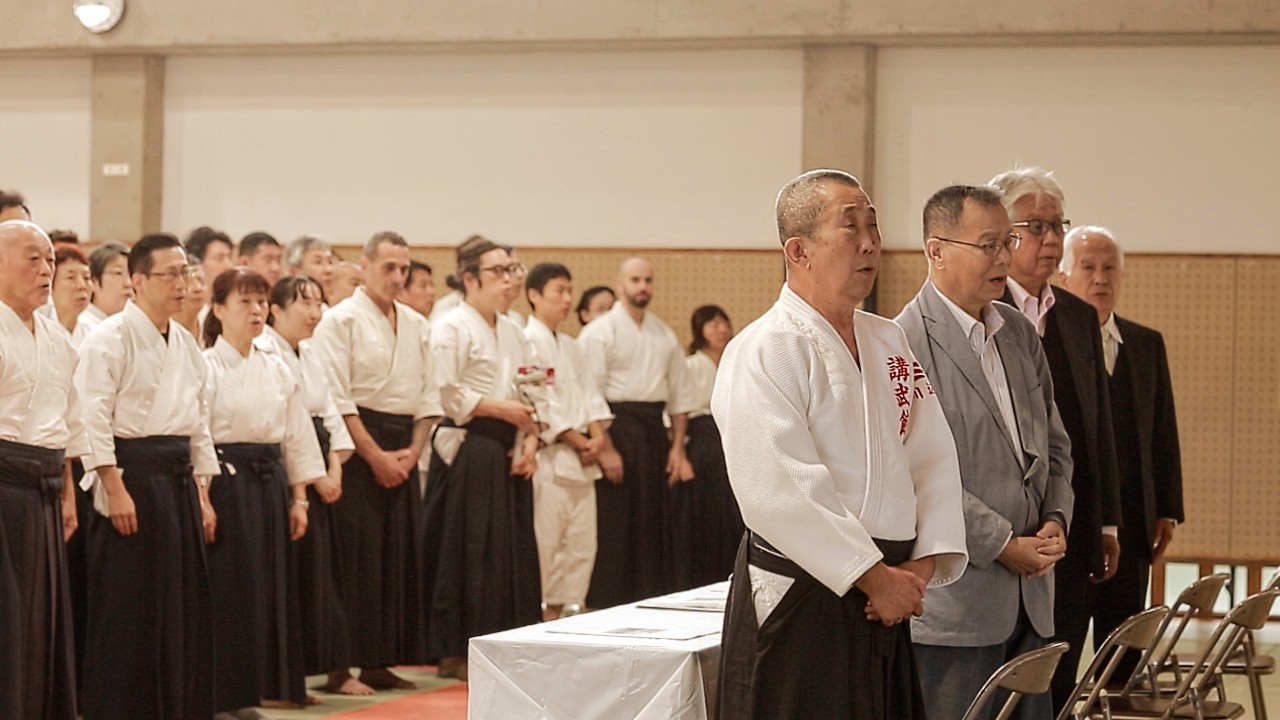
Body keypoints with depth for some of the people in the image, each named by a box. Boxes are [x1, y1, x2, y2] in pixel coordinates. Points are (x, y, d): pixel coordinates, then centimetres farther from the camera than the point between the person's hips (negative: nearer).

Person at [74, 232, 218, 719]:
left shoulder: (186, 345, 15)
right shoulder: (111, 338, -10)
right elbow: (94, 418, -16)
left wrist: (201, 494, 16)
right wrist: (115, 489, -21)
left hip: (177, 479, 8)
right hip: (132, 477, -8)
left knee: (184, 605, 10)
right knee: (128, 610, -5)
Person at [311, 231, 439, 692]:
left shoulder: (416, 326, 14)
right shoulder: (341, 320, -6)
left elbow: (428, 396, 14)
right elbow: (337, 399, -13)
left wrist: (412, 452, 0)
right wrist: (376, 456, -14)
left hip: (402, 451, 7)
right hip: (357, 450, -7)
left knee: (399, 557, 7)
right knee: (355, 560, -8)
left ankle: (380, 662, 14)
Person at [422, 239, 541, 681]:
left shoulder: (512, 332, 17)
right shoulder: (451, 328, -7)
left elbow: (526, 393, 19)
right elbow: (446, 394, -16)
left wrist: (530, 438, 3)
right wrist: (500, 408, -14)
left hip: (507, 451, 8)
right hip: (467, 450, -8)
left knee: (513, 549, 7)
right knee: (468, 553, -6)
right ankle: (455, 652, 1)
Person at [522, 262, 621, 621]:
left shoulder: (570, 346, 18)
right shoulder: (528, 342, -10)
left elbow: (589, 397, 14)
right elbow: (541, 407, -16)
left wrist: (599, 438, -4)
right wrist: (579, 442, -13)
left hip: (581, 459, 9)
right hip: (549, 458, -9)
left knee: (581, 543, 10)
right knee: (545, 543, -9)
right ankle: (539, 615, -3)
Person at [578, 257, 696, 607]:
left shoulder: (664, 335, 13)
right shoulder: (599, 332, -5)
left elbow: (678, 396, 15)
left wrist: (677, 447, 9)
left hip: (654, 432, 6)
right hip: (617, 428, -6)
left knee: (656, 520, 8)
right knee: (614, 523, -3)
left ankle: (655, 601, 16)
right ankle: (608, 605, 3)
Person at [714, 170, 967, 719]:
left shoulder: (889, 342, 13)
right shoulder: (761, 354, -11)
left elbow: (933, 458, 9)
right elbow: (778, 493, -20)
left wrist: (925, 561, -6)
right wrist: (874, 577, -16)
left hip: (885, 601, 7)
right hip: (798, 606, -7)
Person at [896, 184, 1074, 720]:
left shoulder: (1020, 334, 14)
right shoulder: (907, 343, -12)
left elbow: (1053, 444, 20)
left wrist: (1056, 519, 2)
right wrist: (1003, 545, -14)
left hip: (1029, 596, 7)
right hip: (952, 603, -7)